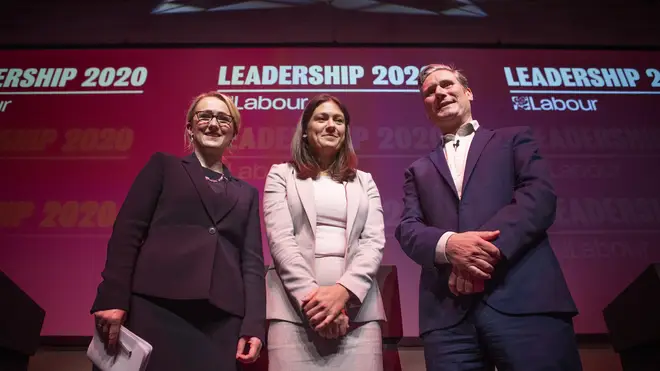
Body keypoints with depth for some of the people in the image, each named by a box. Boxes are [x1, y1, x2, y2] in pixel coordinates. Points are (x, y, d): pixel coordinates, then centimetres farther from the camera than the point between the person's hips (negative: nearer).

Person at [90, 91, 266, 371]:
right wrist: (113, 299, -8)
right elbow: (127, 231, 4)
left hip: (222, 318, 2)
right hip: (157, 306, -2)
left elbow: (252, 261, 12)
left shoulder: (247, 193, 20)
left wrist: (254, 324, -1)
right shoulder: (164, 165, 14)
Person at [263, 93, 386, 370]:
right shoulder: (281, 175, 10)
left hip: (357, 304, 2)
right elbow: (280, 239, -1)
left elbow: (374, 241, 4)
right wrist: (311, 294, -14)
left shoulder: (364, 181, 17)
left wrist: (343, 290, -12)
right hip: (294, 304, -1)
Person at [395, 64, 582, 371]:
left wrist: (488, 250, -15)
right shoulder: (419, 171, 22)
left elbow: (541, 195, 0)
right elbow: (407, 229, 8)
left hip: (526, 299, -1)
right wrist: (449, 244, -14)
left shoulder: (514, 140, 17)